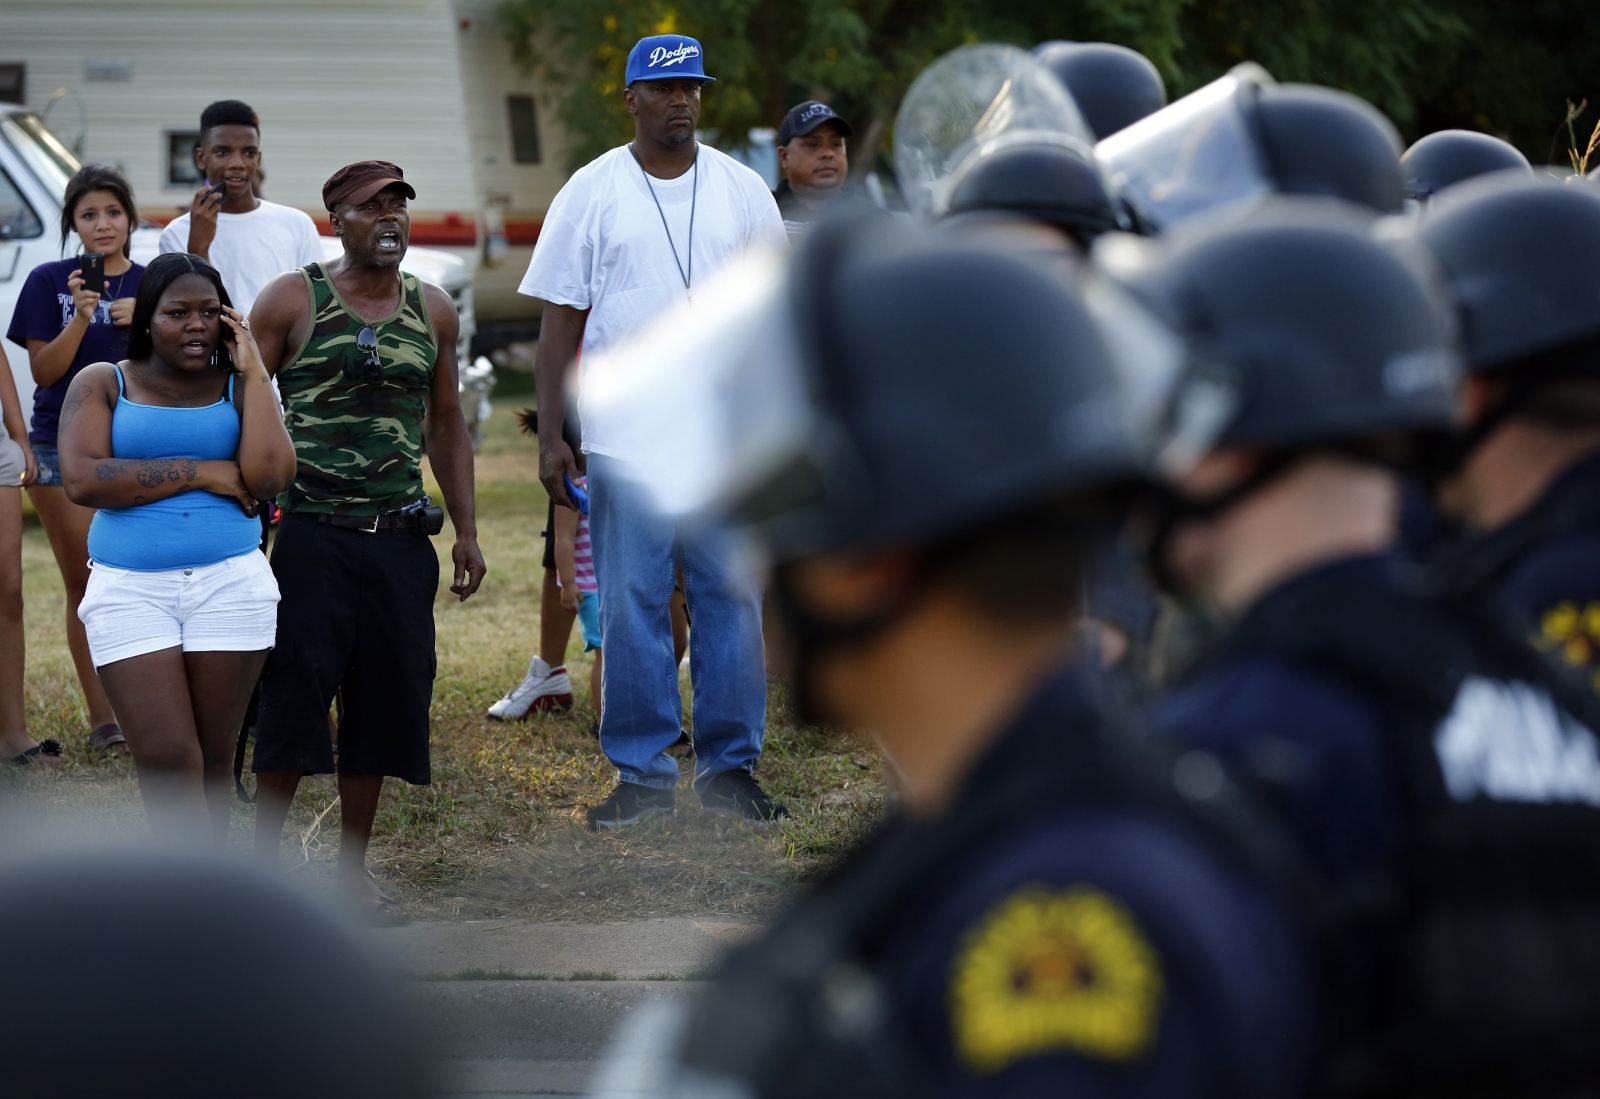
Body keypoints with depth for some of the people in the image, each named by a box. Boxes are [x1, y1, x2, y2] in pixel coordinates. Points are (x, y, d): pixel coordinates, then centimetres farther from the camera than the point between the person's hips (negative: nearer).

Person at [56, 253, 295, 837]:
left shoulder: (238, 386, 9)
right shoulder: (102, 384, 5)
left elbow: (270, 476, -8)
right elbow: (82, 480, -11)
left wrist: (253, 371, -4)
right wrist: (199, 472, -9)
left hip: (231, 585, 2)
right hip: (130, 591, -1)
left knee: (213, 759, 4)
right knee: (166, 758, -10)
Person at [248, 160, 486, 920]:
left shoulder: (432, 310, 12)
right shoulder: (291, 302, 0)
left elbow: (445, 425, 19)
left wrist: (465, 530, 14)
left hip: (398, 539, 4)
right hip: (307, 534, -4)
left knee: (384, 700, 5)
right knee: (291, 694, -6)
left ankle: (353, 871, 16)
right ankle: (263, 864, 5)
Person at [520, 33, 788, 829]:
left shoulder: (741, 189, 9)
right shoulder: (591, 193, 3)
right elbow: (560, 320, 2)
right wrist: (550, 434, -4)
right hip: (624, 442, -2)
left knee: (732, 601, 2)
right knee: (631, 611, 0)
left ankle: (730, 767, 11)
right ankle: (642, 773, 8)